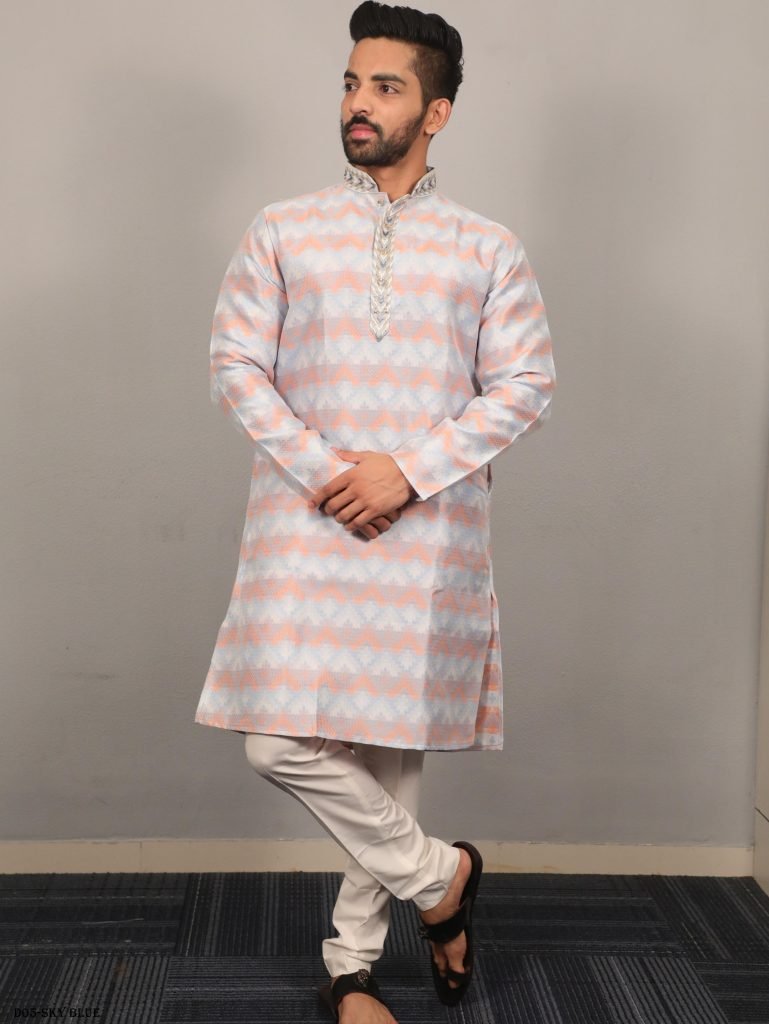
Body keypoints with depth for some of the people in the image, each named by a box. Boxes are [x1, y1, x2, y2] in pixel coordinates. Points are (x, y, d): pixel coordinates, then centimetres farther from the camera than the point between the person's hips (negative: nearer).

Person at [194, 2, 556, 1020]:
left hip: (431, 533, 0)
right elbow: (236, 363, 2)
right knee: (283, 745, -8)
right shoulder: (282, 230, 8)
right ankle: (439, 872, 17)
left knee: (393, 748, 5)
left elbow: (526, 384, 1)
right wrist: (323, 471, -11)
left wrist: (408, 472, -12)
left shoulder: (488, 247, 7)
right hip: (304, 525, 1)